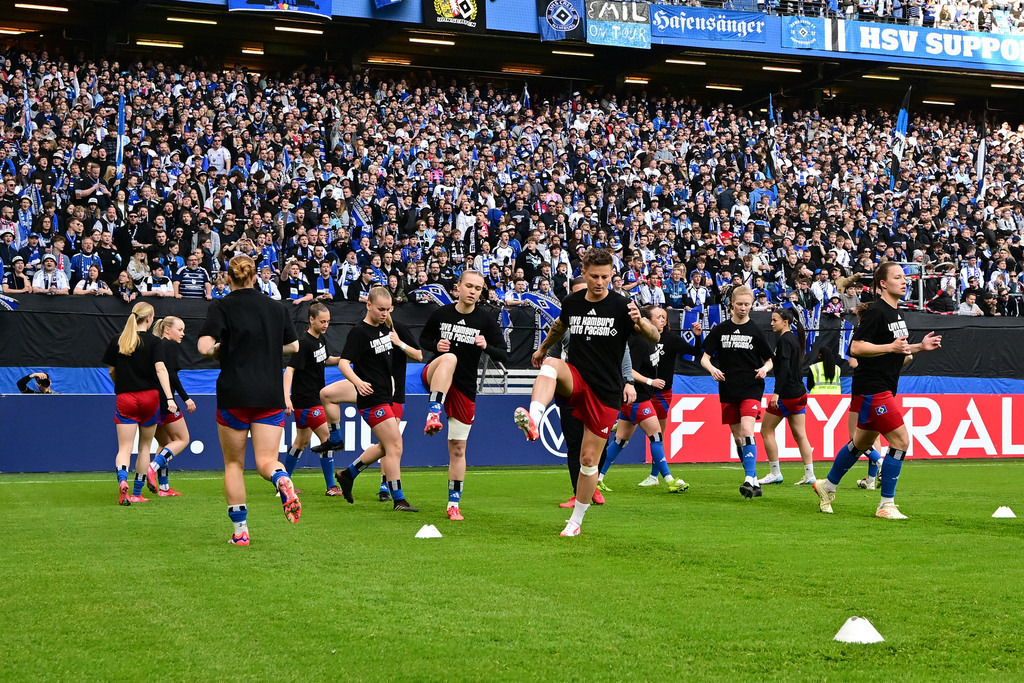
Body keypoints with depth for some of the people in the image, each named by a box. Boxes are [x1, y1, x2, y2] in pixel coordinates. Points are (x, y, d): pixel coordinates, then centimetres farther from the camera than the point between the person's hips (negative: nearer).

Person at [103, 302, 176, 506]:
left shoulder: (116, 341, 4)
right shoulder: (154, 342, -5)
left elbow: (111, 370, 9)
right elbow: (160, 369, -15)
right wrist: (169, 398, -21)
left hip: (125, 398, 1)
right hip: (149, 397, -1)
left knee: (124, 448, 0)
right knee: (144, 447, 13)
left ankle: (122, 480, -31)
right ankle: (137, 494, 17)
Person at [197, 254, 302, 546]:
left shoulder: (221, 307, -3)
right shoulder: (276, 308, 9)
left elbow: (204, 347, -15)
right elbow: (293, 346, 19)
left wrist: (221, 351, 5)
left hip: (234, 395, -2)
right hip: (270, 395, 3)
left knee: (234, 463, 10)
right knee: (266, 460, 3)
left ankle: (240, 530, 8)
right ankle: (284, 482, -33)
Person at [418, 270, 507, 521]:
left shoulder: (486, 320, -2)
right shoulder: (441, 314, -1)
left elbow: (504, 356, -3)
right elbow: (423, 339, 13)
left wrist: (486, 346, -23)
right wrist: (435, 345, -9)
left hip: (465, 389, 1)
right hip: (434, 378, -1)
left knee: (457, 449, 5)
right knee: (449, 358, -37)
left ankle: (454, 504, 16)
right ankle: (433, 414, -51)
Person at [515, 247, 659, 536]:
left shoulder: (621, 306, -8)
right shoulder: (571, 303, 3)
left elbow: (655, 337, -18)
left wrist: (640, 322, -38)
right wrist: (543, 348, 37)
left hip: (606, 392, -2)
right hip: (574, 380, 2)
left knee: (589, 459, 2)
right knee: (551, 363, -33)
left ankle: (576, 520, 20)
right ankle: (533, 420, -56)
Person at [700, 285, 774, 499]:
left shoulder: (756, 332, 2)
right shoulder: (720, 330, 5)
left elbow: (769, 360, 10)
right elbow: (705, 358, 5)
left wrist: (764, 369, -13)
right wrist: (712, 368, -16)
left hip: (751, 389, -3)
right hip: (728, 391, 3)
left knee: (747, 431, -20)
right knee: (737, 437, 7)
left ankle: (749, 479, -25)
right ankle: (755, 482, 17)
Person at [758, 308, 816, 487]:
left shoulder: (784, 340, -13)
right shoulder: (794, 338, 15)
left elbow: (784, 368, -22)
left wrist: (776, 393, -25)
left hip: (786, 393, -9)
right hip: (799, 392, 9)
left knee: (766, 431, 2)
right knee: (800, 435, 8)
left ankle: (775, 474, 3)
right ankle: (809, 475, 4)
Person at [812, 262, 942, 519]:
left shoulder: (896, 313, 14)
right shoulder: (876, 311, -15)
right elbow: (856, 348, -21)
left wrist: (919, 346, 14)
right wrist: (891, 347, -27)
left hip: (884, 388, 10)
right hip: (872, 388, -10)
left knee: (862, 443, 19)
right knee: (901, 440, -13)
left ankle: (827, 486, 35)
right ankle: (886, 505, -5)